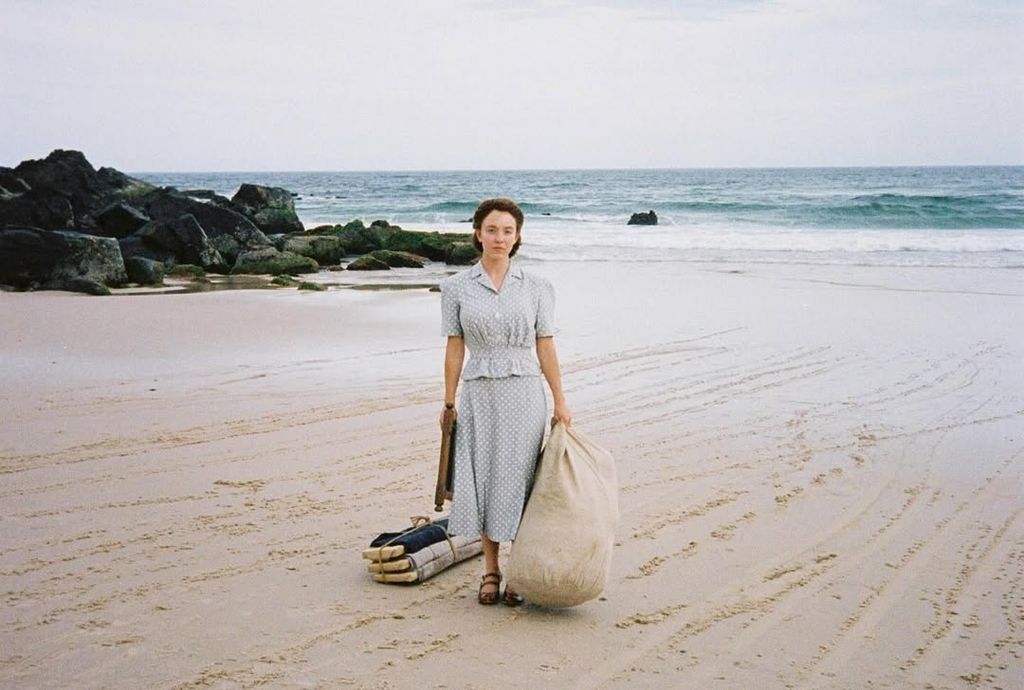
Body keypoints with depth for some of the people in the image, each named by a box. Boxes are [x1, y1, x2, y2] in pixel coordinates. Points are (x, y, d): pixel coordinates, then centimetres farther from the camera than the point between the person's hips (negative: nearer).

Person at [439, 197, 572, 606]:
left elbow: (545, 346, 4)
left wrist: (560, 401, 2)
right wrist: (449, 403, 3)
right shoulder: (456, 287, 2)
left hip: (524, 393, 0)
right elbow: (454, 348, 4)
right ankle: (490, 572, 18)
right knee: (481, 480, 3)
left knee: (518, 481, 2)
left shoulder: (537, 288, 2)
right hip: (479, 395, 1)